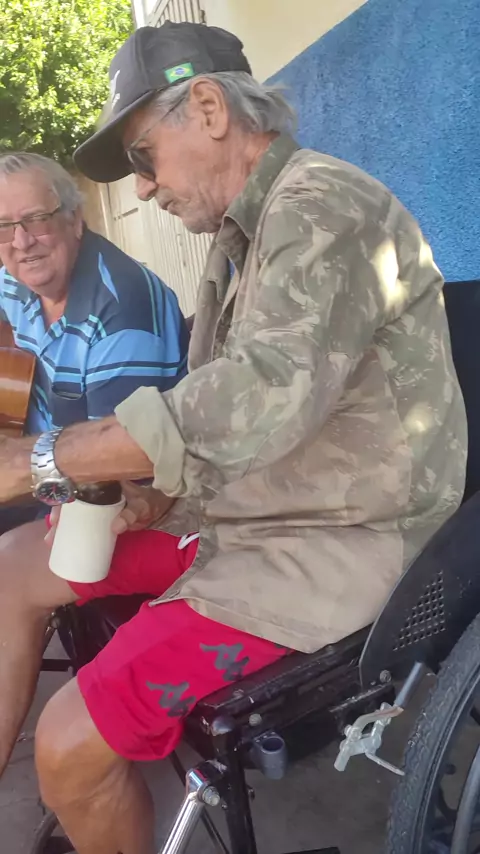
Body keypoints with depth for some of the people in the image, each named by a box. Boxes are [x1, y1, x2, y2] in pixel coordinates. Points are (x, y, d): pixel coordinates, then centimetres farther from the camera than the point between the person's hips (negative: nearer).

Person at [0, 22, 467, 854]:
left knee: (72, 746, -15)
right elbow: (216, 401, 12)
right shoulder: (238, 235, 12)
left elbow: (263, 396, -32)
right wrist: (153, 482, -7)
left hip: (330, 544, -9)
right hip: (239, 510, 10)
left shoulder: (327, 208, -18)